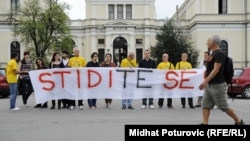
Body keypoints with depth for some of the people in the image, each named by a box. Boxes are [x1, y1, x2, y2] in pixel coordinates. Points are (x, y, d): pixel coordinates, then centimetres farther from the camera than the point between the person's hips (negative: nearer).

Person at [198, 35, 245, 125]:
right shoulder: (213, 54, 14)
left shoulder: (219, 54, -15)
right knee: (205, 105, 2)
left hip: (218, 85, -9)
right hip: (209, 85, 9)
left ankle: (239, 121, 17)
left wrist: (205, 81, -30)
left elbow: (216, 70, -23)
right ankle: (204, 123, 2)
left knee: (224, 107, 0)